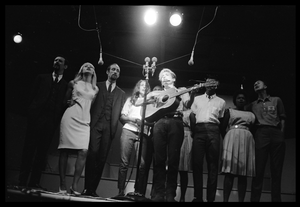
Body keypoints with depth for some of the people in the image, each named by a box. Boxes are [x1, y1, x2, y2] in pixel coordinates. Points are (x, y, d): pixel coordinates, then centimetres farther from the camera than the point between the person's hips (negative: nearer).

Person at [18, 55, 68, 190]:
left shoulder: (67, 85, 16)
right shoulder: (42, 78, 19)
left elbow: (65, 103, 10)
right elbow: (32, 95, 11)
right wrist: (33, 109, -2)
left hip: (52, 120, 0)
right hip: (36, 116, 0)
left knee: (42, 151, -2)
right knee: (29, 148, -4)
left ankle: (34, 182, 0)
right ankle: (22, 181, -2)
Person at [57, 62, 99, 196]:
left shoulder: (95, 89, 16)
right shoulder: (73, 83, 11)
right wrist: (71, 102, 6)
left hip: (84, 122, 2)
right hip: (70, 118, -2)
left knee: (83, 152, -14)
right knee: (65, 151, -6)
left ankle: (74, 186, -8)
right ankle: (62, 185, 0)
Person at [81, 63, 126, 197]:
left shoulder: (121, 93, 21)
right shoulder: (97, 86, 16)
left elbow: (121, 113, 14)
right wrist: (88, 120, -6)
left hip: (109, 127, 2)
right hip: (95, 124, -2)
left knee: (102, 158, -3)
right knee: (92, 154, -14)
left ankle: (93, 189, 1)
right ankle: (87, 188, -10)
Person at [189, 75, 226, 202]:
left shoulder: (221, 102, 17)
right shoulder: (197, 99, 19)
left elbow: (221, 119, 13)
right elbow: (192, 116, 14)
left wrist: (220, 134, 3)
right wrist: (193, 131, 3)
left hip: (213, 131, 0)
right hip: (199, 130, 1)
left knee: (213, 164, -2)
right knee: (196, 163, -5)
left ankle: (210, 198, 0)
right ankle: (197, 196, 0)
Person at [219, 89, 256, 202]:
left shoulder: (251, 114, 23)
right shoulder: (229, 111, 16)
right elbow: (222, 127, 7)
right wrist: (227, 139, -1)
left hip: (247, 139, 3)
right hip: (232, 138, -3)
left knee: (243, 172, -4)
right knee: (230, 171, -14)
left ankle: (241, 200, -5)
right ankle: (225, 200, -18)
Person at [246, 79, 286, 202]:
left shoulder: (276, 100, 18)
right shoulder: (252, 105, 22)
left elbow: (282, 118, 11)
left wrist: (281, 134, 0)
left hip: (276, 134, 0)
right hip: (260, 134, 0)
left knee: (276, 170, -1)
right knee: (258, 169, -6)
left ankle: (276, 199, 3)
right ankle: (254, 199, -6)